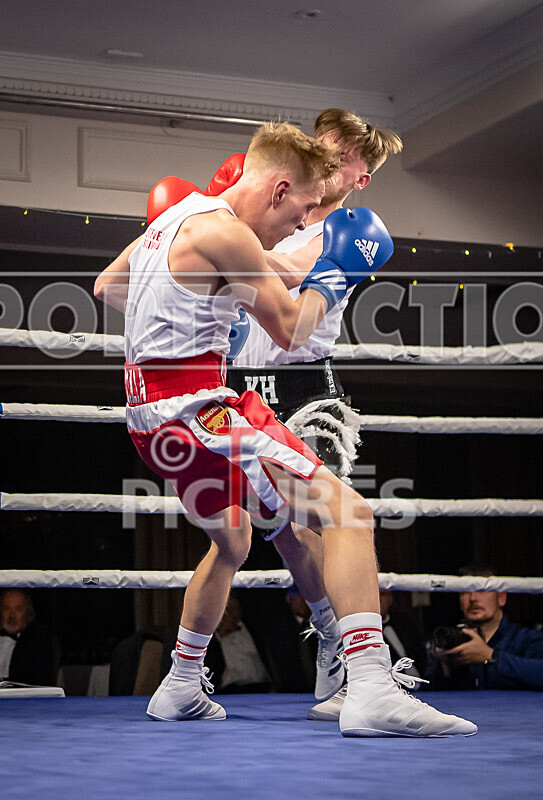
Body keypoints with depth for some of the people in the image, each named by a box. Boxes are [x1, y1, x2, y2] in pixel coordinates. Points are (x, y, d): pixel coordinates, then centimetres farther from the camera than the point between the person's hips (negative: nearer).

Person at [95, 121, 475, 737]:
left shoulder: (177, 217, 15)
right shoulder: (225, 233, -14)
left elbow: (104, 287, 27)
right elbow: (290, 329, -8)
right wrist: (335, 275, 7)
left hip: (150, 409, 10)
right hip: (194, 409, -10)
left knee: (232, 539, 30)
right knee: (346, 510, -17)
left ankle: (181, 690, 38)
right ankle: (373, 695, -28)